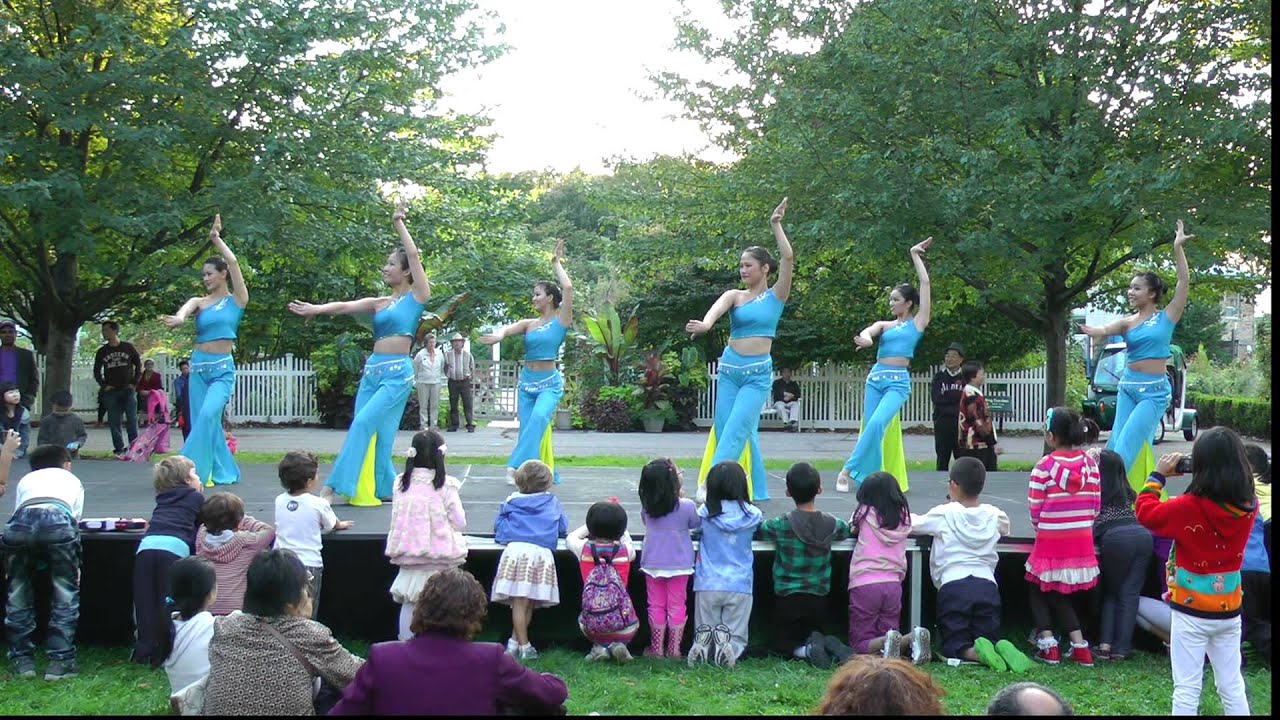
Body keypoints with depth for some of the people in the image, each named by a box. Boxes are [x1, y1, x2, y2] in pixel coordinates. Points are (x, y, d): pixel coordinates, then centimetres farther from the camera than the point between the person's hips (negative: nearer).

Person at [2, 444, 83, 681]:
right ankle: (60, 661, 5)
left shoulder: (26, 480, 40)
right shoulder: (73, 480, 38)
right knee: (65, 595, 9)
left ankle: (22, 659, 21)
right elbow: (76, 519, 29)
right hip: (58, 521, -2)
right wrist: (75, 567, 34)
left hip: (19, 523, 2)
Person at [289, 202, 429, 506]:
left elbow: (414, 255, -7)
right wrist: (317, 309, -12)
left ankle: (333, 486, -16)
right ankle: (383, 488, 11)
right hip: (372, 371, 7)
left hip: (397, 373, -7)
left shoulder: (417, 296, 1)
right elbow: (346, 306, 4)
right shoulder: (379, 303, 16)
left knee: (364, 424, -16)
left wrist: (399, 224, -1)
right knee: (374, 433, 2)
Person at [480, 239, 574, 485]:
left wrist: (556, 264, -1)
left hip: (549, 382, -6)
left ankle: (517, 466, -37)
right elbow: (508, 329, -9)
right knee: (527, 428, 3)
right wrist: (498, 336, -33)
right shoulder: (529, 324, 10)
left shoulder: (561, 321, -2)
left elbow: (568, 288, -13)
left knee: (539, 417, -30)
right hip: (527, 381, 6)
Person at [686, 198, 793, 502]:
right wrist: (705, 324, -41)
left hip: (758, 372, -4)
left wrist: (775, 224, -12)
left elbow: (788, 258, -13)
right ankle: (754, 488, 13)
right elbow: (718, 307, -19)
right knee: (725, 426, 3)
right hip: (730, 367, 4)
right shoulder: (734, 295, 5)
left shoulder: (775, 296, 0)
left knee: (736, 427, -14)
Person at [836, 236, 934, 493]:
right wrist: (866, 339, -32)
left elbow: (925, 283, 2)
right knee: (870, 427, 1)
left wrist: (915, 255, 9)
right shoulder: (884, 325, 15)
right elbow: (867, 331, -7)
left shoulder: (918, 323, 6)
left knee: (877, 424, -22)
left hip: (898, 381, -4)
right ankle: (871, 476, 9)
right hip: (876, 378, 5)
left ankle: (849, 470, -19)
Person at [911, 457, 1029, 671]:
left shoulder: (943, 514, 2)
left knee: (954, 646, 3)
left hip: (953, 586, -3)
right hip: (987, 585, 3)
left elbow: (914, 524, 16)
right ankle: (1001, 649, -25)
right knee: (989, 639, 10)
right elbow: (1005, 528, 35)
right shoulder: (994, 515, 12)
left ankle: (976, 653, -29)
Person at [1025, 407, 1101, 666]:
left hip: (1051, 540, -4)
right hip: (1082, 541, 4)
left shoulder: (1045, 466, -12)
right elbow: (1096, 503, 4)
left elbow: (1034, 507, -8)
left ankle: (1047, 643, 2)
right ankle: (1079, 645, 8)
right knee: (1061, 594, 18)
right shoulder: (1090, 463, 0)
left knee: (1038, 589, 15)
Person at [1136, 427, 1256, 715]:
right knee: (1232, 687, 16)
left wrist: (1158, 475, 1)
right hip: (1229, 610, 5)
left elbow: (1146, 512, -8)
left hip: (1191, 612, -5)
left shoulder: (1189, 507, -21)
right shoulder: (1249, 506, -8)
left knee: (1187, 690, 2)